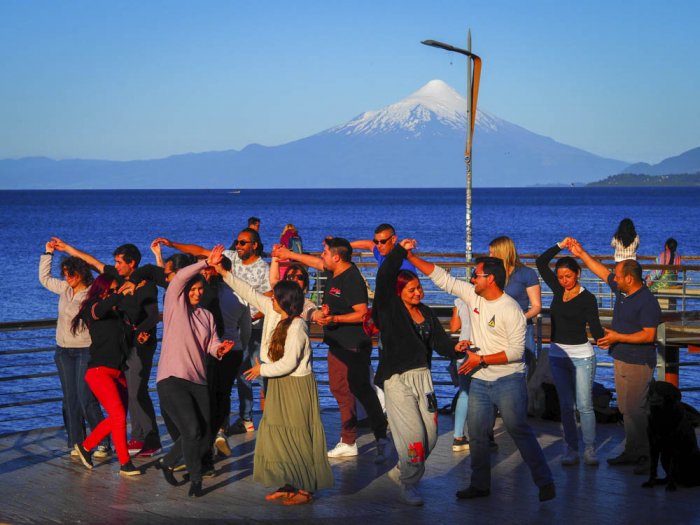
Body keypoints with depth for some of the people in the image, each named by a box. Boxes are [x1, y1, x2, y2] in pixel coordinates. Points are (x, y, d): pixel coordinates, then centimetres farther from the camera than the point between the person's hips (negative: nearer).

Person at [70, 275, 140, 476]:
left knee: (117, 418, 10)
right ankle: (125, 464, -8)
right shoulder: (91, 309, -4)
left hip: (119, 372, 7)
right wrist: (122, 295, -41)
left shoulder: (118, 312, 15)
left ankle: (85, 446, 28)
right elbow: (99, 308, -27)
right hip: (99, 371, -7)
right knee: (119, 416, -14)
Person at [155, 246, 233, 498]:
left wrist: (219, 348, -14)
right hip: (172, 379, -6)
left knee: (204, 438, 3)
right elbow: (180, 277, -14)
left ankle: (167, 462, 27)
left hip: (198, 381, 6)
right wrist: (207, 262, -15)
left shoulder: (207, 315, 19)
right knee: (191, 429, -19)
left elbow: (212, 343, 8)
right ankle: (195, 479, -3)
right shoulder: (175, 305, 3)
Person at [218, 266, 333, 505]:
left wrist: (261, 370, -10)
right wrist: (224, 274, 8)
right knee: (278, 435, 10)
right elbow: (249, 293, 9)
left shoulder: (296, 327, -21)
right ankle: (288, 485, 17)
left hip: (296, 386, -9)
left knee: (297, 438, -4)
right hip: (279, 385, 9)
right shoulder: (272, 311, 2)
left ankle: (305, 489, 3)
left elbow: (288, 363, -24)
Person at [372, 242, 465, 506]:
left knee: (430, 436, 8)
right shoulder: (390, 309, -5)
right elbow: (384, 277, -20)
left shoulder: (426, 313, 11)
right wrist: (399, 251, -20)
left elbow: (439, 341, 6)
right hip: (397, 380, -6)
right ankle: (409, 486, 5)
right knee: (413, 435, -11)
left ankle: (401, 471, 30)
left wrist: (455, 347, -14)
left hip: (423, 376, 6)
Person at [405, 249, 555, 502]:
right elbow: (442, 277, 7)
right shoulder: (473, 295, 4)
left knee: (519, 431, -8)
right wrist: (410, 257, 2)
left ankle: (545, 482, -1)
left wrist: (481, 359, -18)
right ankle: (480, 484, 19)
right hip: (480, 382, 7)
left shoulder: (510, 310, -16)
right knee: (477, 434, 8)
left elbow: (516, 351, -18)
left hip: (508, 382, -7)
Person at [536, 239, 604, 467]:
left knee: (584, 405, -5)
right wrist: (561, 245, 3)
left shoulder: (587, 299, -8)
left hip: (581, 356, -5)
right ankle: (571, 449, 11)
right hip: (557, 355, 5)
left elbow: (595, 328, -15)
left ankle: (589, 450, 2)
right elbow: (541, 263, 9)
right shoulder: (558, 290, 6)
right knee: (566, 405, 6)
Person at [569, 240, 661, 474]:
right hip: (621, 359, 9)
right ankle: (631, 452, 18)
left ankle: (646, 456, -5)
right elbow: (602, 271, 20)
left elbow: (649, 335, -23)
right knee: (625, 409, 11)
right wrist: (581, 253, 19)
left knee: (634, 409, -11)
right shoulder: (621, 290, 6)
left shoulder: (647, 302, -19)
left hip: (638, 363, -9)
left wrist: (618, 337, -19)